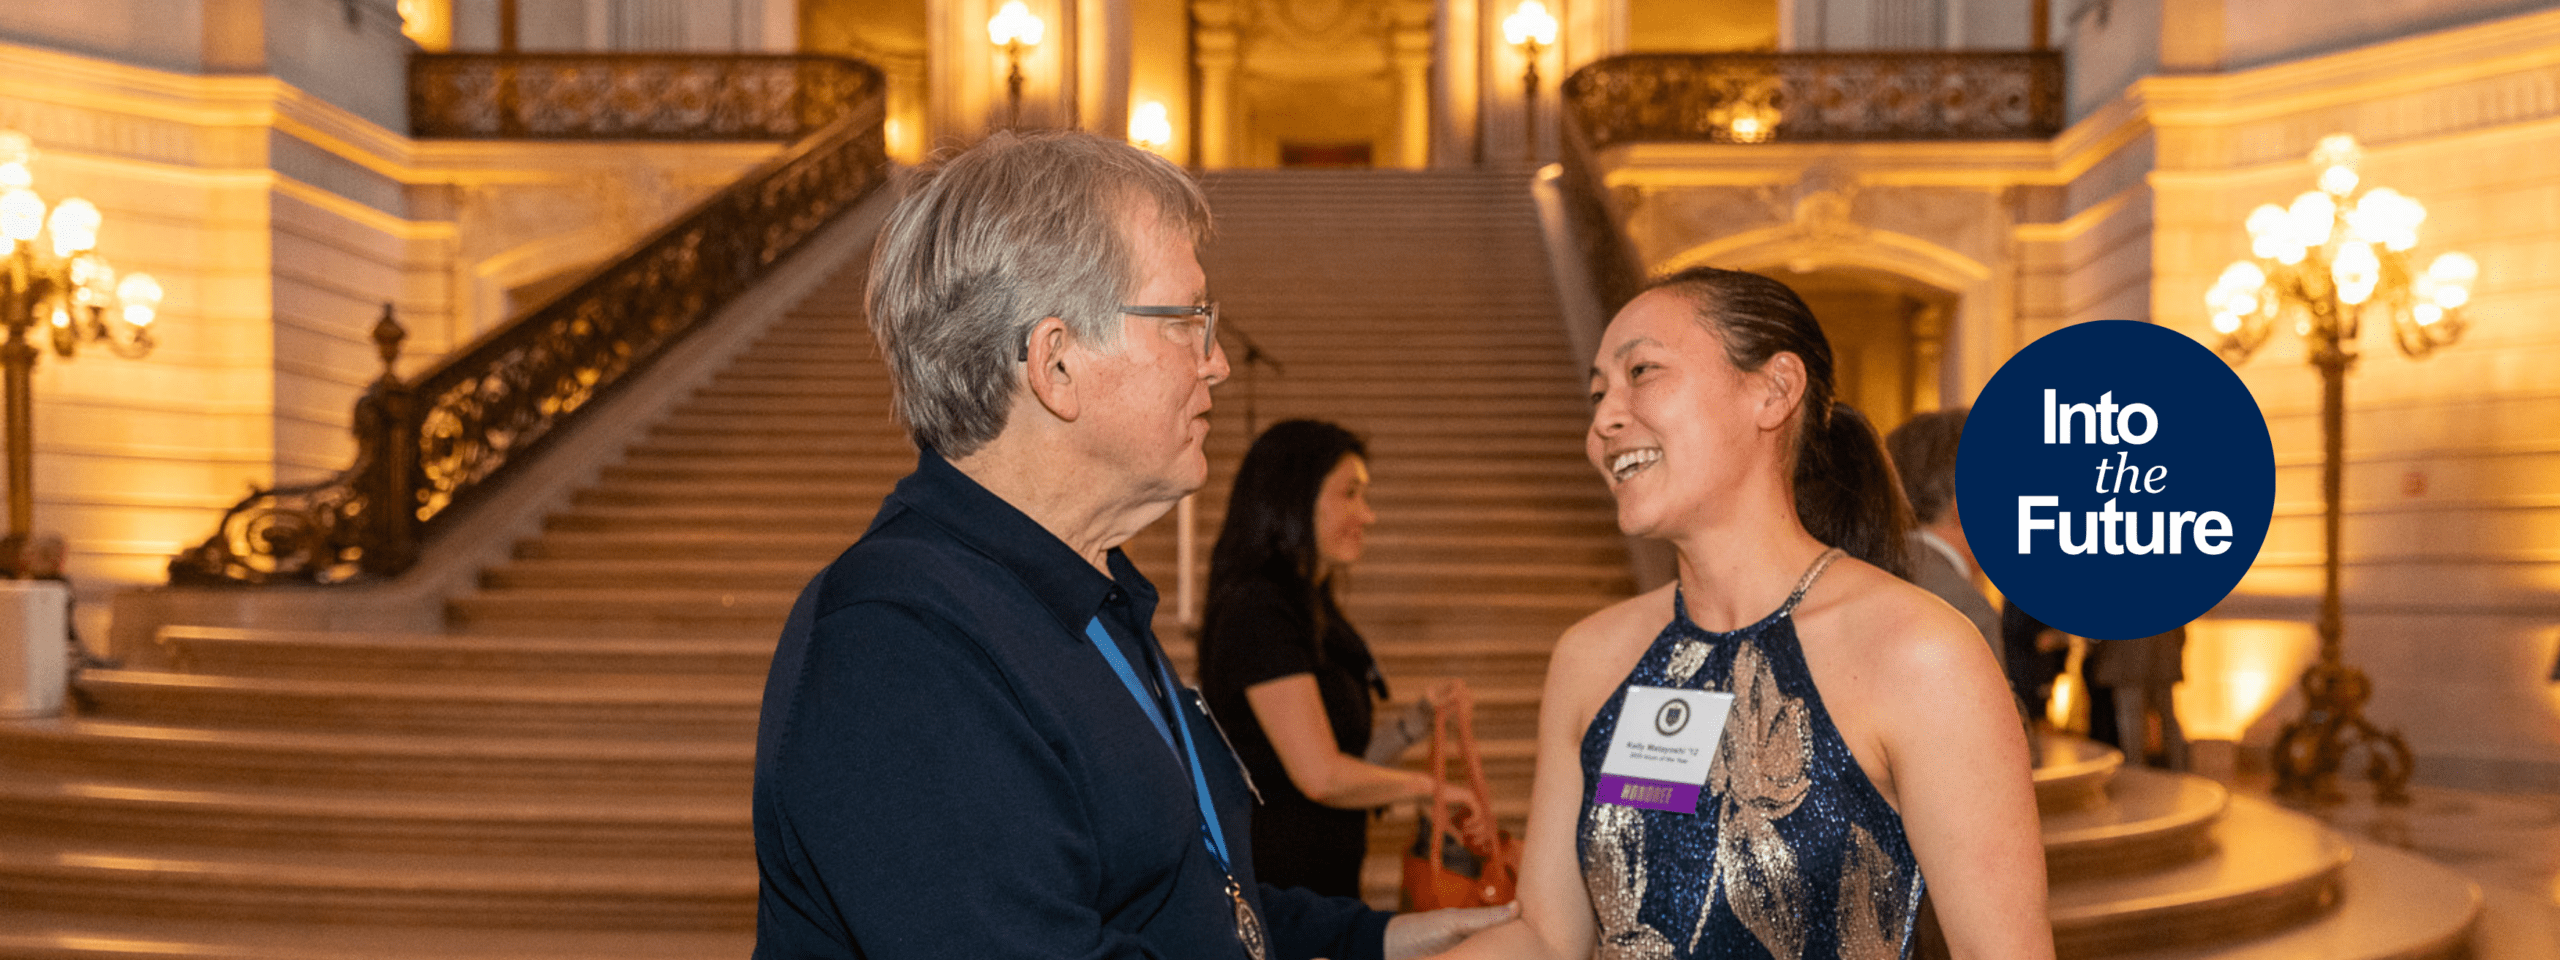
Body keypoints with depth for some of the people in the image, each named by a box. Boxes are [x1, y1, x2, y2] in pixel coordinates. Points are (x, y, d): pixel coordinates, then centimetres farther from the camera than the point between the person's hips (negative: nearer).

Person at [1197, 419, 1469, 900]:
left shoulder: (1316, 614, 18)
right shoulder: (1257, 611, -14)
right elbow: (1322, 777, -18)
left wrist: (1419, 717, 9)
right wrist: (1429, 786, -4)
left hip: (1326, 879, 10)